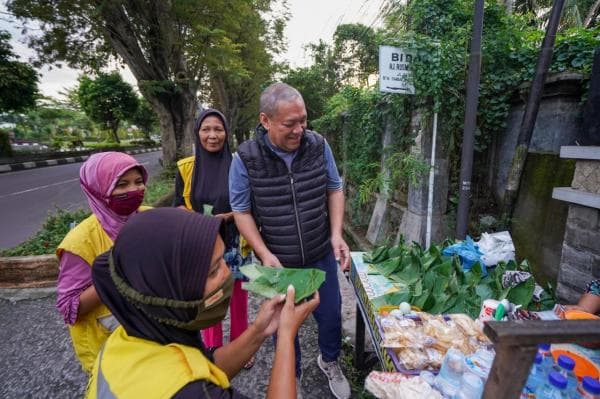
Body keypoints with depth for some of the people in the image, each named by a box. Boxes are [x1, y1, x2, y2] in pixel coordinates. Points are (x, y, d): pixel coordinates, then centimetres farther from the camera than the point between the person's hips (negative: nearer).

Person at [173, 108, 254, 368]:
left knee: (238, 301, 13)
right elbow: (179, 205, 5)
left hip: (234, 245, -1)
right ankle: (213, 351, 39)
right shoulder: (186, 168, -2)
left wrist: (228, 216, -20)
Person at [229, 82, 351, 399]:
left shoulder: (318, 145, -10)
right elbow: (242, 212, -9)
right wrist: (265, 254, -18)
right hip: (278, 263, -2)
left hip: (322, 256, 2)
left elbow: (334, 190, 1)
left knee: (330, 315, 20)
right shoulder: (245, 159, -17)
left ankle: (329, 362, 53)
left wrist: (337, 234, -11)